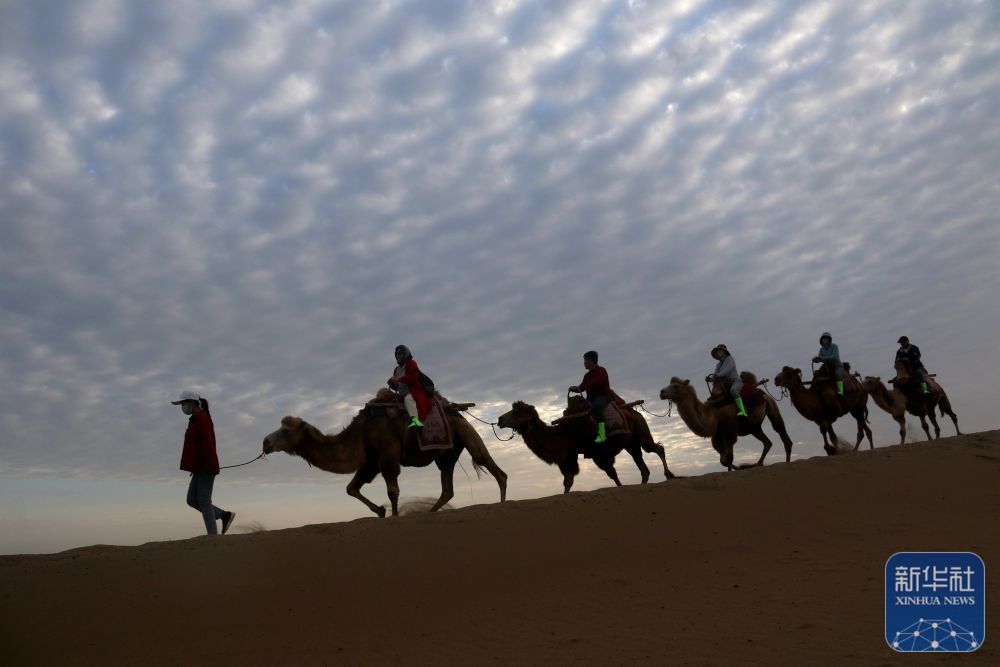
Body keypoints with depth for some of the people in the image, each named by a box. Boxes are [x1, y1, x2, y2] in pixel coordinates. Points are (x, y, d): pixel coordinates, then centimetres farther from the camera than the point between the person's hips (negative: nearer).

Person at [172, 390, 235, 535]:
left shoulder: (202, 418, -12)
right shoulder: (196, 420, 18)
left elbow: (208, 443, -20)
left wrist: (210, 466, -24)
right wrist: (195, 468, 21)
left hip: (205, 468, -10)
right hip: (200, 468, 10)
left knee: (204, 502, -7)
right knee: (192, 500, 8)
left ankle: (213, 536, -4)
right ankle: (225, 515, 11)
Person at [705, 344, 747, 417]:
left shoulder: (730, 359, 2)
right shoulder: (718, 365, 20)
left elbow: (728, 370, -16)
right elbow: (715, 376, 8)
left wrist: (719, 375, -30)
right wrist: (710, 378, -15)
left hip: (735, 381, -8)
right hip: (726, 384, 8)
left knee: (733, 391, -36)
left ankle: (742, 411, -48)